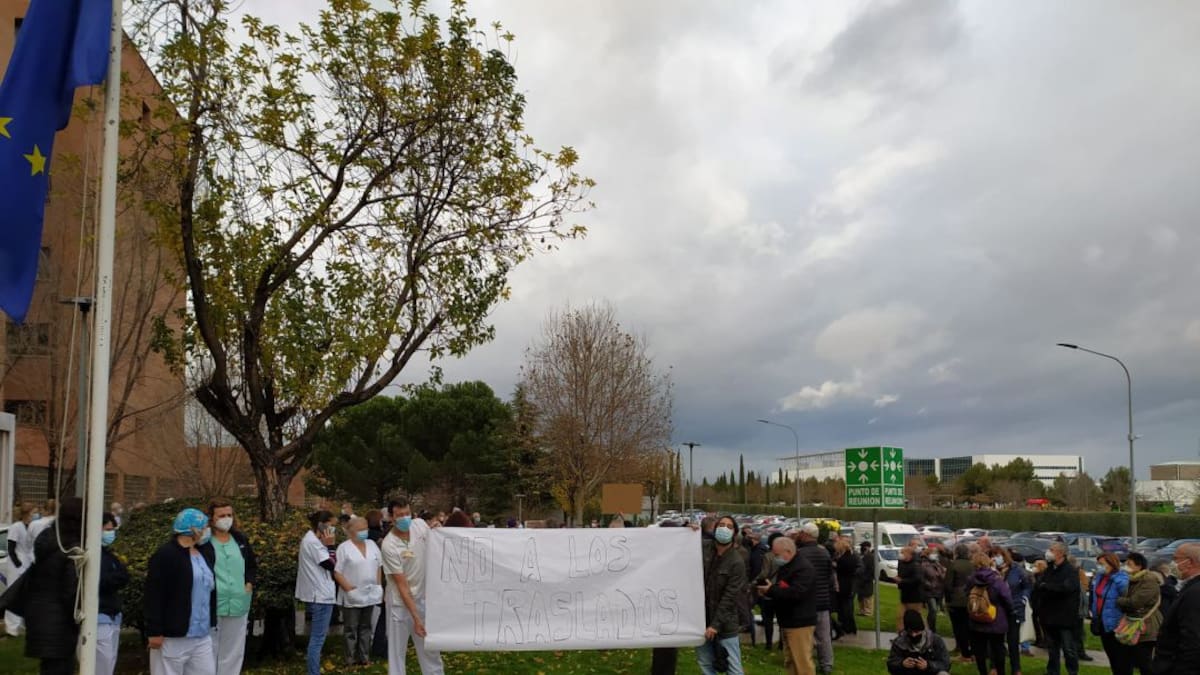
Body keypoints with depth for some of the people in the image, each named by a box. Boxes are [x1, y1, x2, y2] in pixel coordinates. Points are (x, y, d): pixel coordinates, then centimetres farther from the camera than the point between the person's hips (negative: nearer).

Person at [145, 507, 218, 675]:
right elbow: (153, 597, -15)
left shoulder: (205, 552, 12)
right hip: (173, 635, -8)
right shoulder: (165, 555, -13)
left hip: (202, 635, 8)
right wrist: (154, 631, -17)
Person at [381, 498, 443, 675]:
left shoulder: (420, 525, -9)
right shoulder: (389, 546, -22)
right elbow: (402, 585, -21)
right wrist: (416, 618, -22)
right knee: (397, 650, 5)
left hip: (423, 597, 5)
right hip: (400, 603, -5)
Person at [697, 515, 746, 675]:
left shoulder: (736, 562, -12)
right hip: (701, 618, 4)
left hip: (724, 623, -4)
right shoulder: (702, 547, -1)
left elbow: (730, 597, -14)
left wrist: (716, 624, -18)